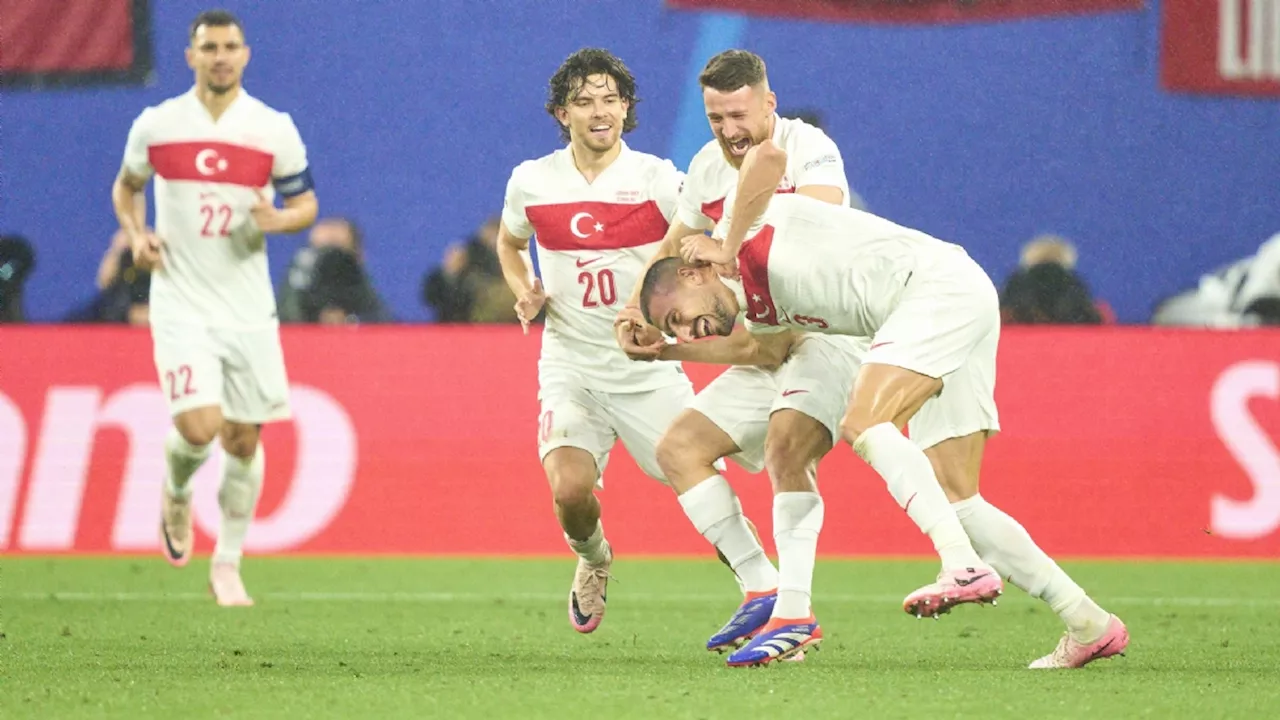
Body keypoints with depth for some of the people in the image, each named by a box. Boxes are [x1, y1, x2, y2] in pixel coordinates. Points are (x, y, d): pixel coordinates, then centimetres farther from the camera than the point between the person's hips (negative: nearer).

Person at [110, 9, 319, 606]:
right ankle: (176, 495, 17)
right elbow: (126, 187, 17)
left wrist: (276, 219, -15)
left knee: (243, 439, 5)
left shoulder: (274, 130, -1)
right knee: (199, 427, -18)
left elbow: (306, 204, 7)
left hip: (248, 305, 2)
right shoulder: (155, 125, 1)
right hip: (181, 303, -2)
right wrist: (136, 235, -2)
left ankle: (227, 566, 19)